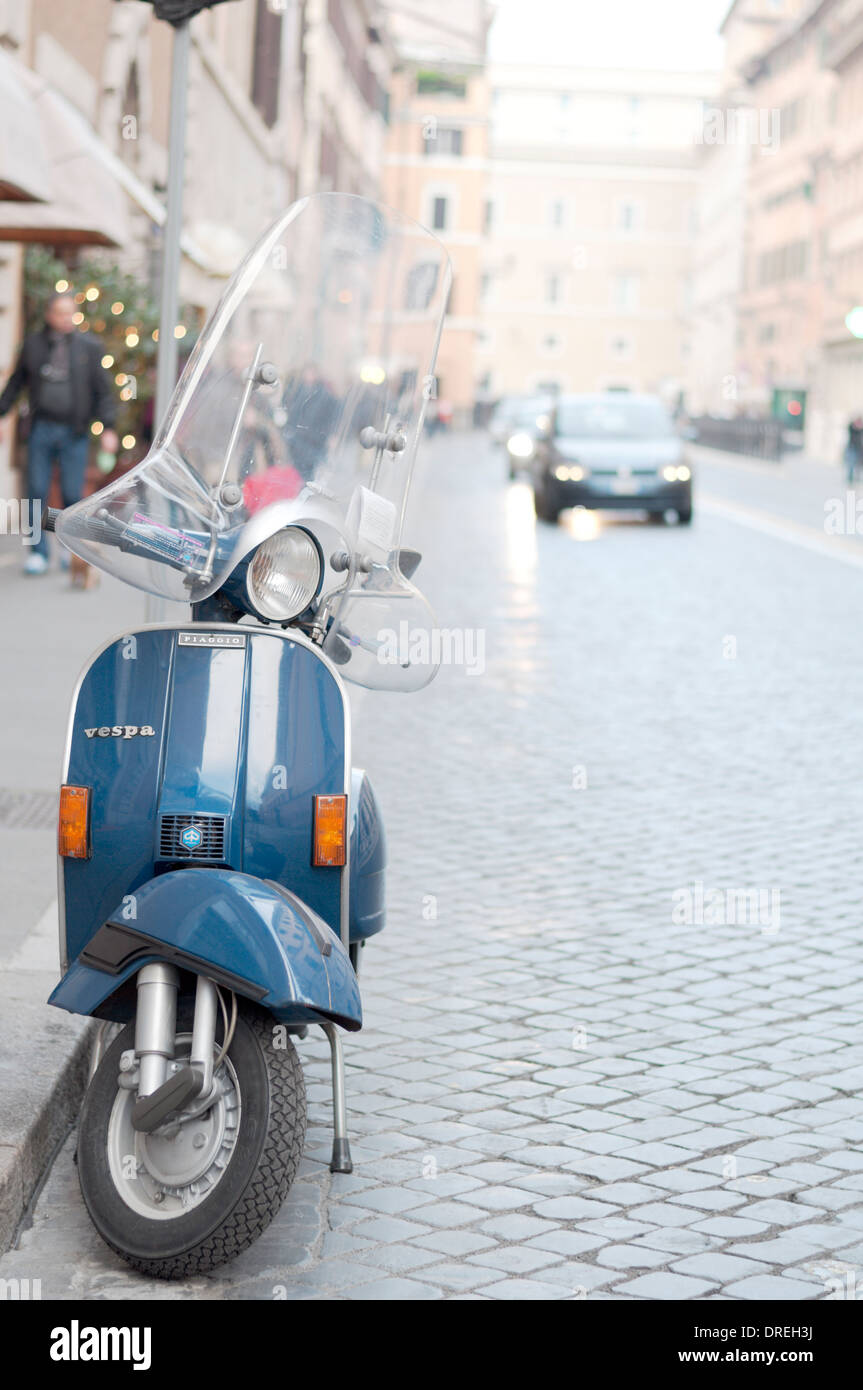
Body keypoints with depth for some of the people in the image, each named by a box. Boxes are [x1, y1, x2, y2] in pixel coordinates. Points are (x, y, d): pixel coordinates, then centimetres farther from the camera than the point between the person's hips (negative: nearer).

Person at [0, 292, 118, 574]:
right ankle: (38, 553, 4)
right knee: (36, 492, -2)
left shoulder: (88, 346, 3)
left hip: (74, 433, -1)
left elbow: (103, 390, 4)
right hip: (41, 429, 1)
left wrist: (108, 427, -5)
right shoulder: (33, 344, 7)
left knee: (73, 495, -1)